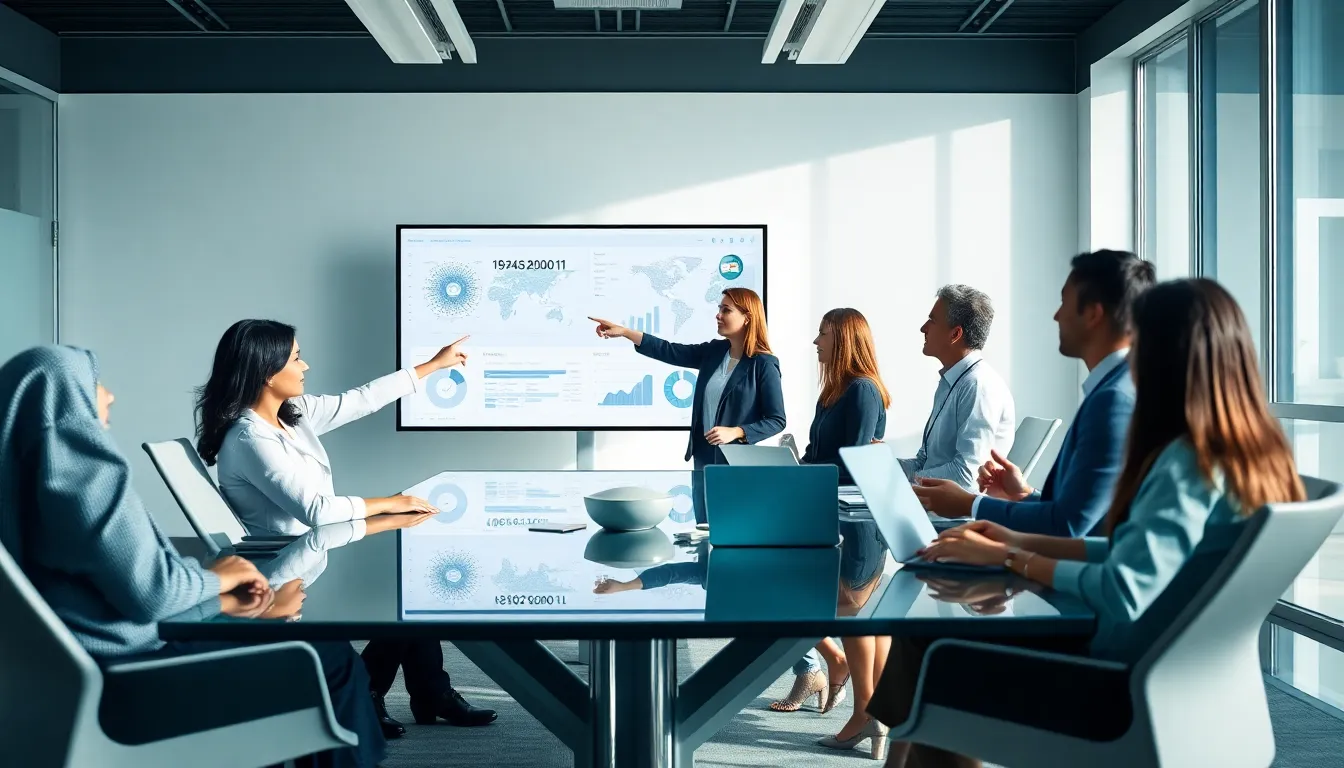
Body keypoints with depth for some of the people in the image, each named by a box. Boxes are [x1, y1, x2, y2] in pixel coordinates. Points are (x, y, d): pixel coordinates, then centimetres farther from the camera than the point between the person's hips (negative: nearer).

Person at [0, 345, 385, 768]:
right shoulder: (83, 464, -20)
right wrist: (216, 578, -3)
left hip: (95, 660, 10)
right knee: (333, 657, -3)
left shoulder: (43, 465, 9)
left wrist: (224, 603, 6)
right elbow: (149, 592, -23)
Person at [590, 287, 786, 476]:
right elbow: (669, 352, 3)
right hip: (704, 456, 6)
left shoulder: (764, 364, -13)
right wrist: (624, 332, -4)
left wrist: (735, 432, -24)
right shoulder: (714, 351, 5)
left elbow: (776, 421, -13)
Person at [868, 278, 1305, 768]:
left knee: (928, 643, 1)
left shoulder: (1189, 462, -24)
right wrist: (1024, 542, 8)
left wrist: (1007, 559, -15)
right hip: (1161, 661, 9)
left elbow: (1123, 593, -29)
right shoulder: (1250, 455, 5)